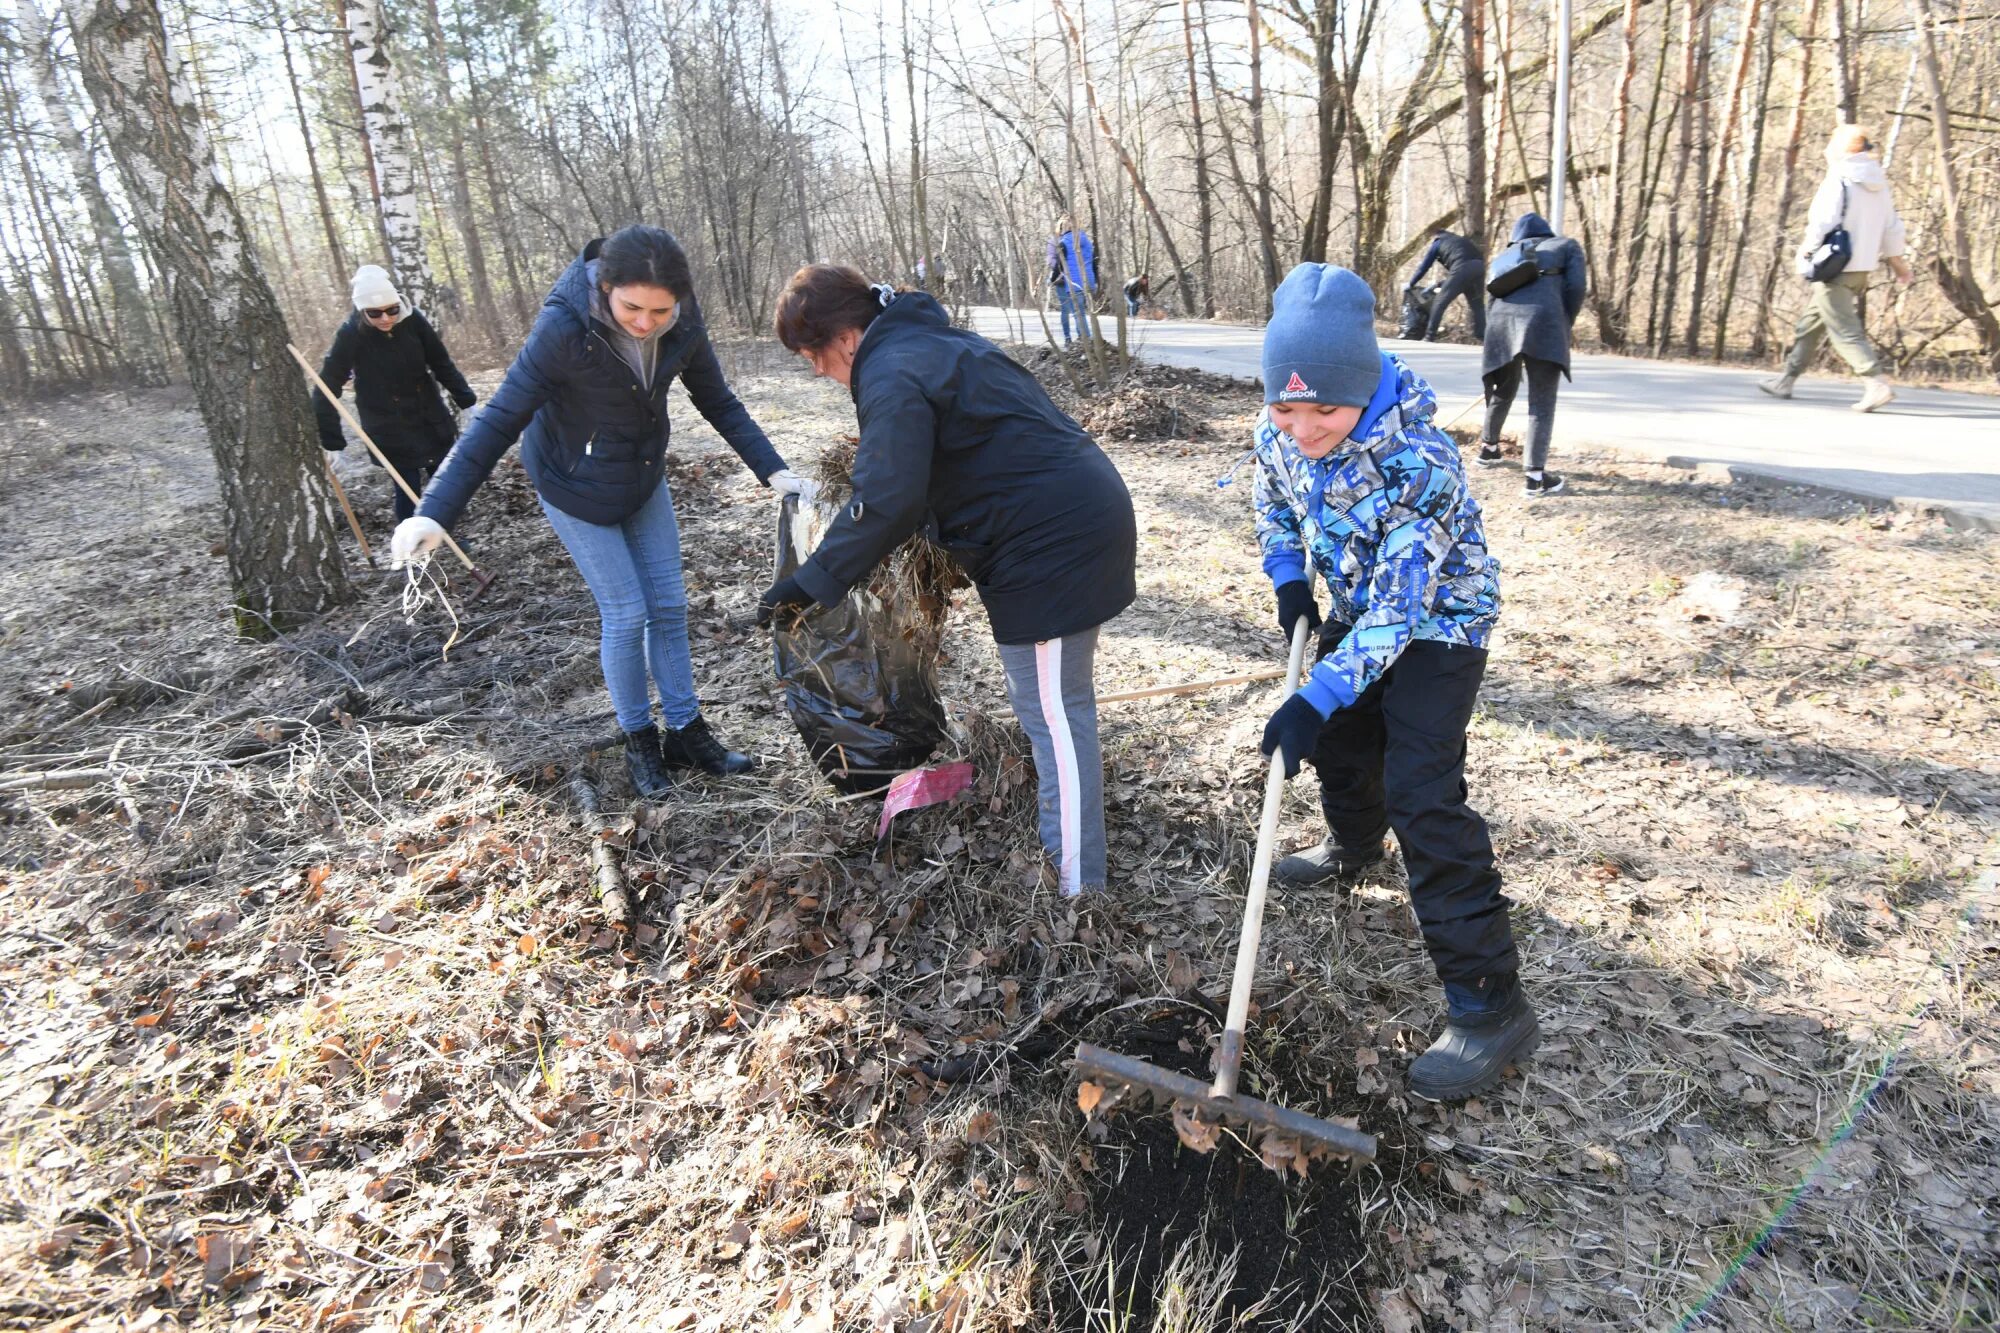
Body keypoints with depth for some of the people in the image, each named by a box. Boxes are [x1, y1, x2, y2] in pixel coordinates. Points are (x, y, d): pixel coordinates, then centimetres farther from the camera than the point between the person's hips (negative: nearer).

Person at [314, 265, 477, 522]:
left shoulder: (412, 319, -12)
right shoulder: (350, 334, -18)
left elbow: (441, 361, -1)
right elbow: (328, 385, -17)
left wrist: (466, 397, 0)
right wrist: (327, 437, -21)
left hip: (432, 419, 3)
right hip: (390, 431, -3)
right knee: (408, 492, -4)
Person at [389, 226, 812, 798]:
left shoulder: (682, 324, -18)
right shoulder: (564, 328, -31)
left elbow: (718, 401, -4)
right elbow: (500, 420, -28)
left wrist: (772, 470, -12)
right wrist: (435, 512, -34)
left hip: (644, 477, 5)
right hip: (576, 485, -5)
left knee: (668, 604, 8)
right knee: (627, 614, -4)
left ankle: (685, 732, 22)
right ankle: (638, 741, 17)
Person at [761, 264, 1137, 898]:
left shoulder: (892, 376, -14)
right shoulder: (938, 341, 18)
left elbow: (886, 502, -25)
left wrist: (811, 582, -19)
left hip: (1050, 540, -10)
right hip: (1084, 509, 10)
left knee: (1053, 711, -4)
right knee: (1054, 697, 25)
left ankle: (1077, 888, 5)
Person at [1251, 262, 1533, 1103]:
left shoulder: (1419, 464, -35)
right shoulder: (1279, 431, -15)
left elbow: (1398, 606, -33)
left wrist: (1317, 699, -36)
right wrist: (1288, 581, -3)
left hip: (1438, 625, -7)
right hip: (1359, 613, 7)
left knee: (1422, 796, -17)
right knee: (1341, 741, 23)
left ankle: (1490, 1003, -10)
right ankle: (1354, 848, 56)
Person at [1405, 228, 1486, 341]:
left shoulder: (1437, 243, 23)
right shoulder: (1458, 239, 39)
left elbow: (1423, 267, 24)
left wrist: (1410, 284, 38)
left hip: (1462, 267, -5)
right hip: (1479, 265, 5)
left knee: (1440, 301, 3)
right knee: (1477, 304, 16)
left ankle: (1430, 337, 1)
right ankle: (1482, 336, 12)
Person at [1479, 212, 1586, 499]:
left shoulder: (1504, 257, 31)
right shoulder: (1566, 246, 21)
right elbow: (1575, 287, 6)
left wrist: (1498, 334, 29)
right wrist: (1565, 325, 17)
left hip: (1502, 321, 4)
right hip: (1544, 321, -4)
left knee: (1503, 391, 27)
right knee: (1542, 402, -3)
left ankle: (1488, 448, 44)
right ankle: (1534, 476, -11)